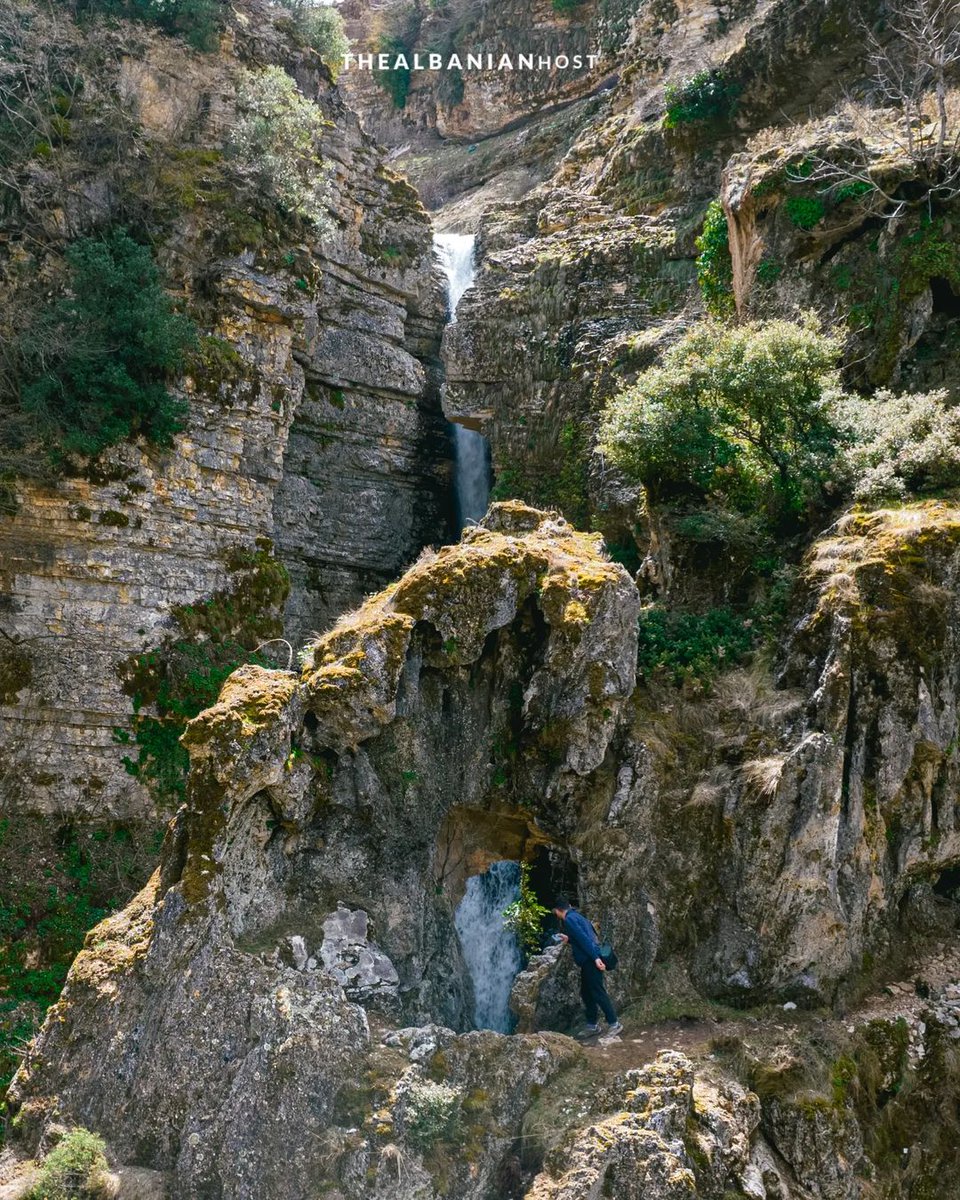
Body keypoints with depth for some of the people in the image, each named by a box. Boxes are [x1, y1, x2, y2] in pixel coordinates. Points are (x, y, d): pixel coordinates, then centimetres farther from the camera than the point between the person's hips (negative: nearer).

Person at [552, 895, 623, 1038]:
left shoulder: (569, 919, -11)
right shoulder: (576, 915, 18)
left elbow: (584, 938, -20)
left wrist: (595, 958, -24)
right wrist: (569, 939, 38)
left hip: (589, 960, -10)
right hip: (589, 960, 10)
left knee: (598, 993, -8)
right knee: (586, 993, 15)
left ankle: (614, 1024, -6)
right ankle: (592, 1025, 20)